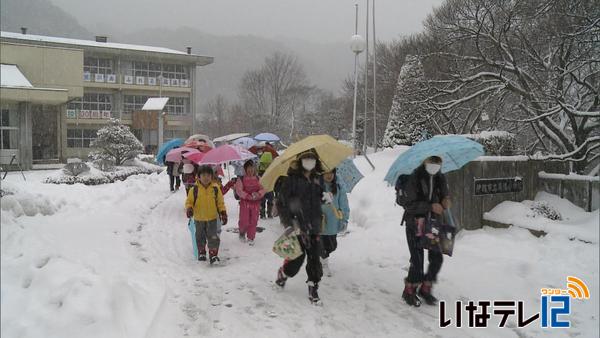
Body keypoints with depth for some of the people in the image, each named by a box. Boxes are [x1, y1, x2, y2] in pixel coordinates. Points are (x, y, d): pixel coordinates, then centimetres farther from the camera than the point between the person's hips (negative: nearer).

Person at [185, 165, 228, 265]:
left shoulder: (215, 188, -5)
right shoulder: (194, 189, -8)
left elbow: (220, 202, 3)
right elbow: (189, 201, 1)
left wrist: (223, 213, -2)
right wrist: (189, 208, -18)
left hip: (212, 218, -1)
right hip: (199, 218, 1)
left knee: (213, 237, -6)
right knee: (200, 237, 15)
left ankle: (213, 255, 3)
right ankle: (201, 253, 33)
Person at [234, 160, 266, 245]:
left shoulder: (258, 179, 6)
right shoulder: (241, 179, -2)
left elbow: (263, 189, 2)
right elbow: (239, 190, -10)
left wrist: (258, 194, -19)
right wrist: (248, 196, -21)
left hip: (256, 203, 2)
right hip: (245, 202, -2)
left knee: (253, 221, 4)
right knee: (244, 221, -2)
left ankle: (251, 238, 17)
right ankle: (242, 232, 29)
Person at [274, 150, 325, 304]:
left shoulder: (316, 180, 11)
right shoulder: (291, 180, -7)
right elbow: (281, 203, -9)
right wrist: (290, 223, -14)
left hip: (314, 226, 5)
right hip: (298, 226, -5)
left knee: (314, 258, 3)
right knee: (298, 257, -4)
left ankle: (313, 287, 16)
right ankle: (283, 273, 27)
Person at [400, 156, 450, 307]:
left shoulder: (440, 178, 5)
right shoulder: (415, 178, -13)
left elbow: (444, 197, 14)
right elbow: (410, 205, -17)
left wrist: (445, 202, -11)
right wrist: (431, 206, -28)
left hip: (433, 223, 6)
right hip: (415, 224, -6)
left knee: (437, 258, 5)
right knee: (417, 260, -6)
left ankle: (425, 289, 25)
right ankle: (409, 291, 14)